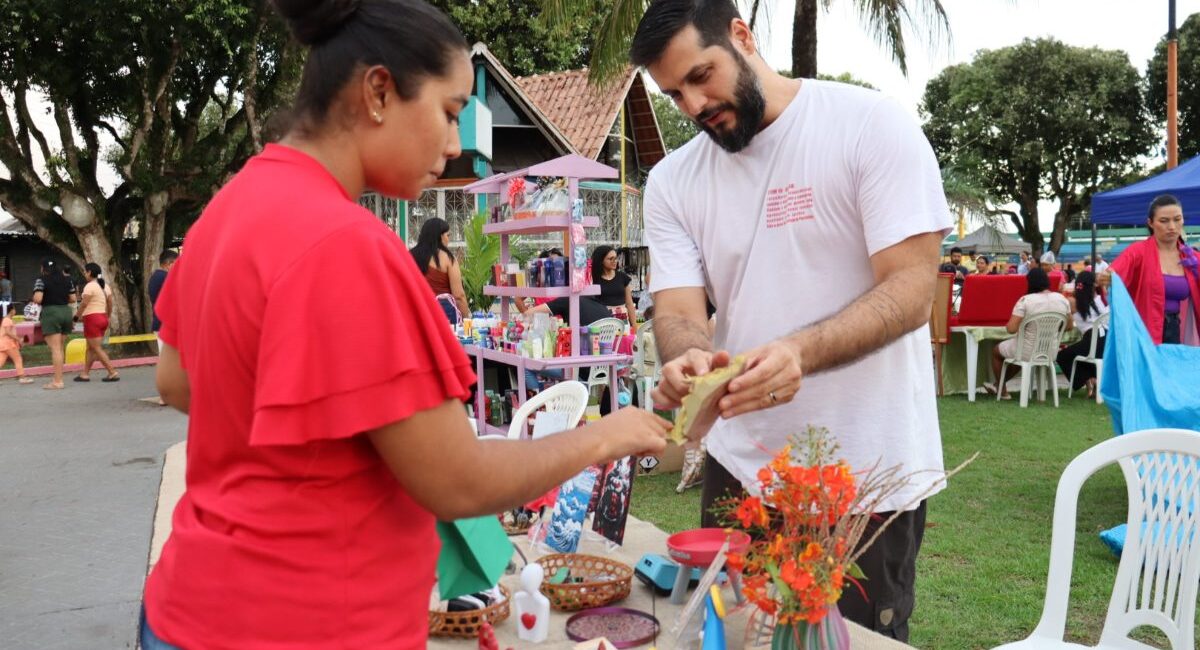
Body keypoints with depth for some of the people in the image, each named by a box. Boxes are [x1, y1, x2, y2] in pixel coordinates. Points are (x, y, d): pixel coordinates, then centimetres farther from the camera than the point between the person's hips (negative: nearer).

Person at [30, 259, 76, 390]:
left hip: (50, 313, -6)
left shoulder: (41, 281, -5)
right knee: (60, 348, 14)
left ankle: (58, 382, -8)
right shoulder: (67, 280, 11)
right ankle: (58, 377, 17)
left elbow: (37, 299, -15)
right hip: (66, 312, 6)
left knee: (55, 349, -7)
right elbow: (73, 299, 12)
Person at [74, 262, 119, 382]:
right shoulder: (105, 285, 12)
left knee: (97, 349, -6)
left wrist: (77, 316, -5)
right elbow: (110, 304, 14)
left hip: (92, 318, -9)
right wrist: (108, 317, 22)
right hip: (103, 318, 9)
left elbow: (84, 303, -16)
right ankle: (85, 373, 18)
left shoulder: (90, 286, -12)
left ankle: (113, 373, -10)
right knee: (91, 348, 15)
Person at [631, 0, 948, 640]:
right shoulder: (672, 181, 3)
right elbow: (677, 310, -5)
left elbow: (912, 289, -16)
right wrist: (684, 359, -30)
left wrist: (800, 351, -33)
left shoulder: (873, 124, -10)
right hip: (739, 466, 4)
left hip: (866, 474, -4)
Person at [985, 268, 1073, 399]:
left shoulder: (1025, 300, -20)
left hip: (1028, 352, -6)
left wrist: (1008, 325, 0)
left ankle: (1002, 391, 36)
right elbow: (1069, 326, 8)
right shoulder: (1062, 299, -4)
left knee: (996, 350, 26)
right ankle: (998, 385, 50)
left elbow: (1011, 329, -22)